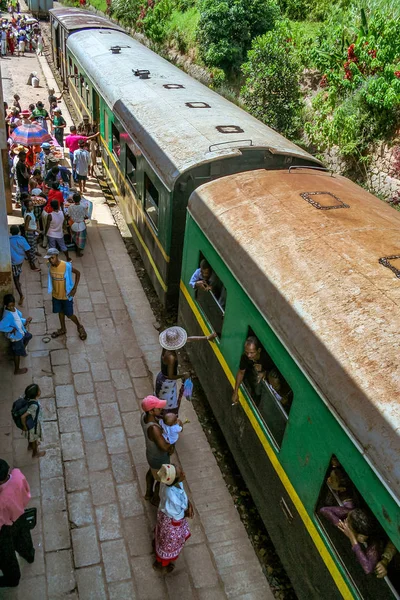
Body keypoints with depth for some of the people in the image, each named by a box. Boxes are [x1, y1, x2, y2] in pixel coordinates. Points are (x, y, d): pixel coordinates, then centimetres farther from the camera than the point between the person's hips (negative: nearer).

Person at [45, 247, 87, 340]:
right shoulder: (50, 266, -11)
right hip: (56, 295, 5)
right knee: (60, 312, 22)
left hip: (66, 295, -5)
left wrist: (75, 288, -16)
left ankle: (79, 327, 34)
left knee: (69, 314, 7)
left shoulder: (66, 266, -27)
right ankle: (63, 329, 44)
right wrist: (52, 291, 13)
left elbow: (78, 273, -13)